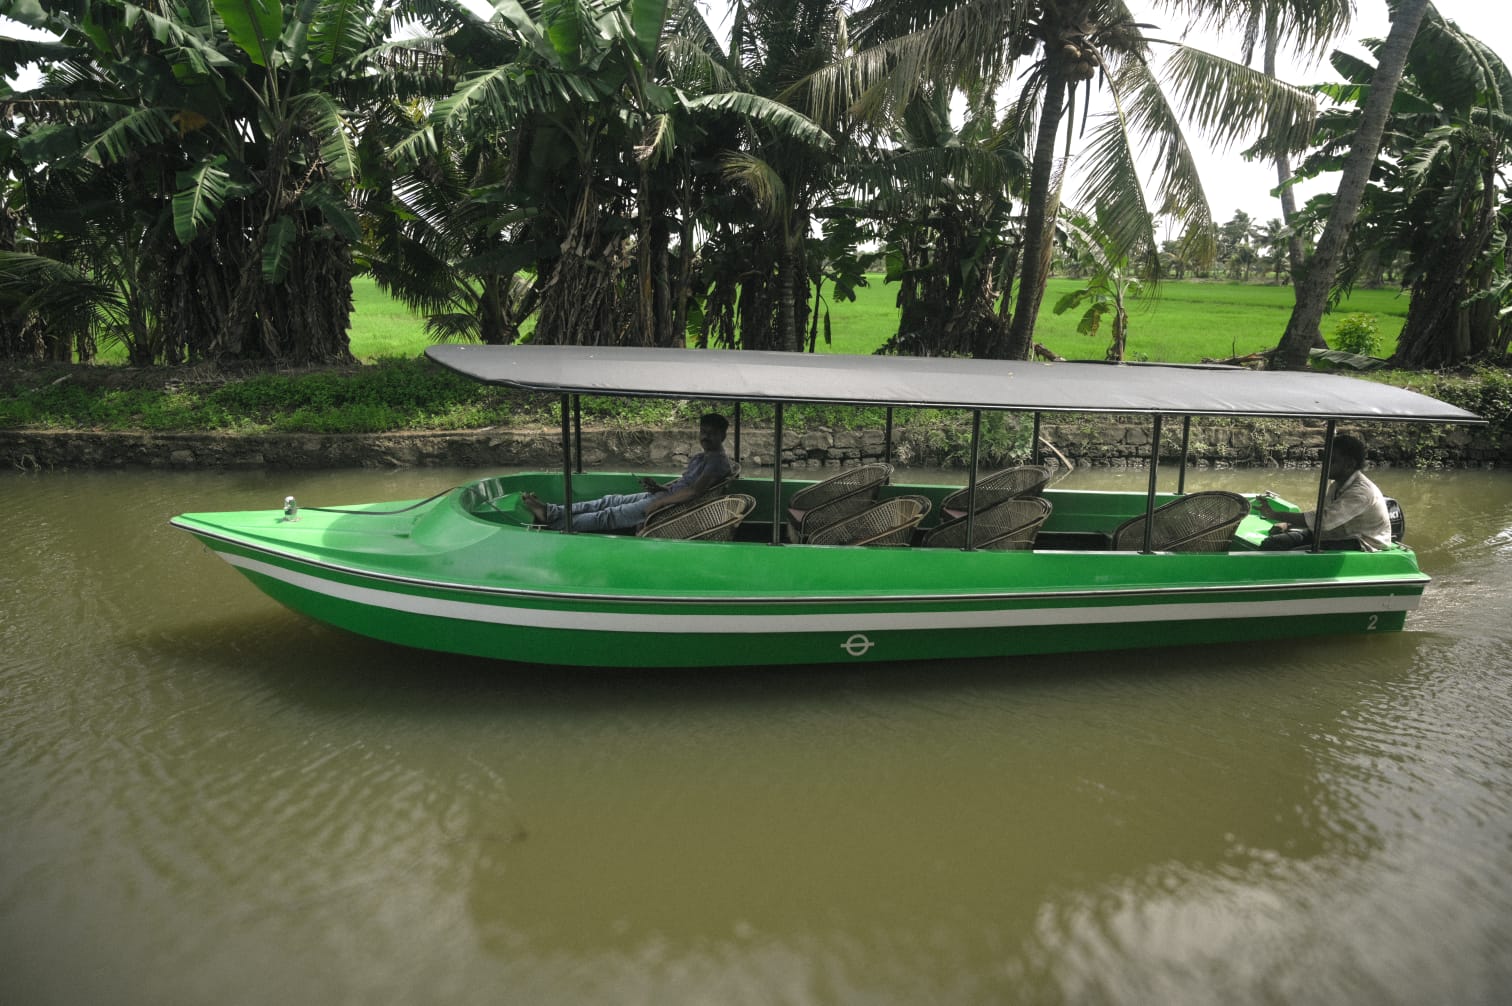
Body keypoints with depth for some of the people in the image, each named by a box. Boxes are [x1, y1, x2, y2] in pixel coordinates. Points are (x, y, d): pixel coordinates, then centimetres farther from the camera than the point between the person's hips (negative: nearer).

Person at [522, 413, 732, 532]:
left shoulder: (718, 461, -15)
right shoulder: (699, 458, 17)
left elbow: (694, 491, -25)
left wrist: (658, 503, -22)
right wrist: (660, 487, 4)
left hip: (673, 506, -9)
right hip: (663, 496, 9)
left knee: (611, 515, -9)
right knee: (611, 500, 2)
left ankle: (553, 521, -7)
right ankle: (552, 511, -1)